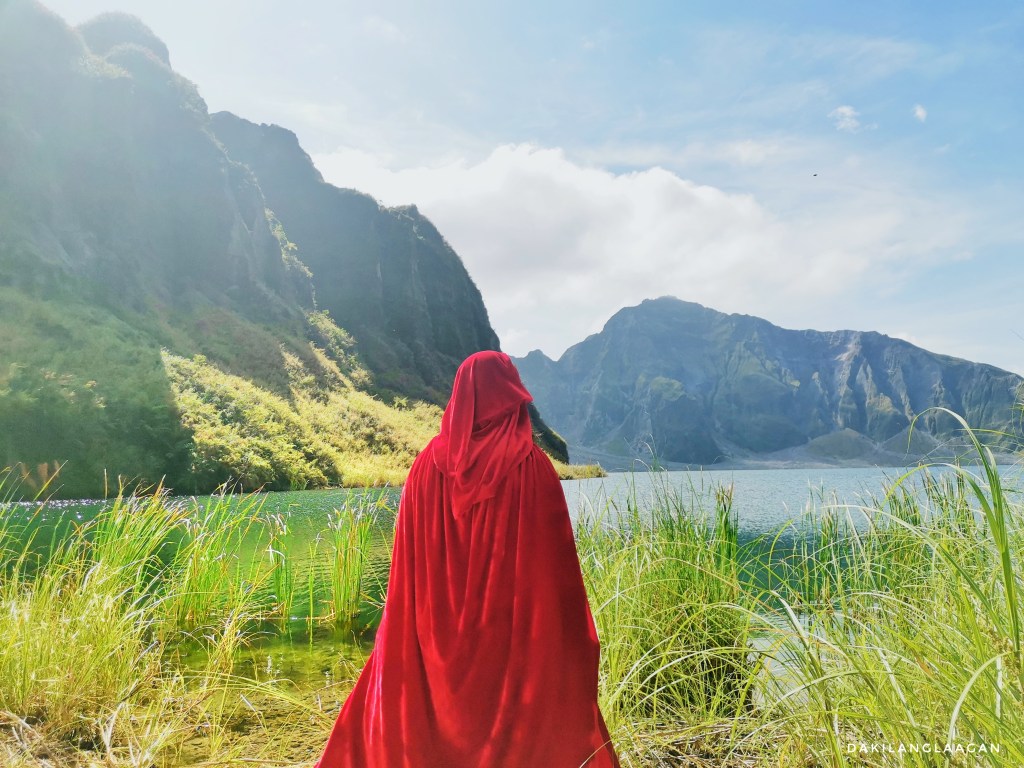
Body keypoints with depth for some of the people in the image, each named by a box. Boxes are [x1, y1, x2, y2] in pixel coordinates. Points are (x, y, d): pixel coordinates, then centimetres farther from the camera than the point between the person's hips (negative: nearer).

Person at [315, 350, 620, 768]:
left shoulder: (428, 463, -5)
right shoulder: (534, 467, -13)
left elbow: (406, 567, 1)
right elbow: (557, 566, -11)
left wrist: (413, 634, 13)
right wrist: (574, 640, 0)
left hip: (438, 636, 3)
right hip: (515, 636, -3)